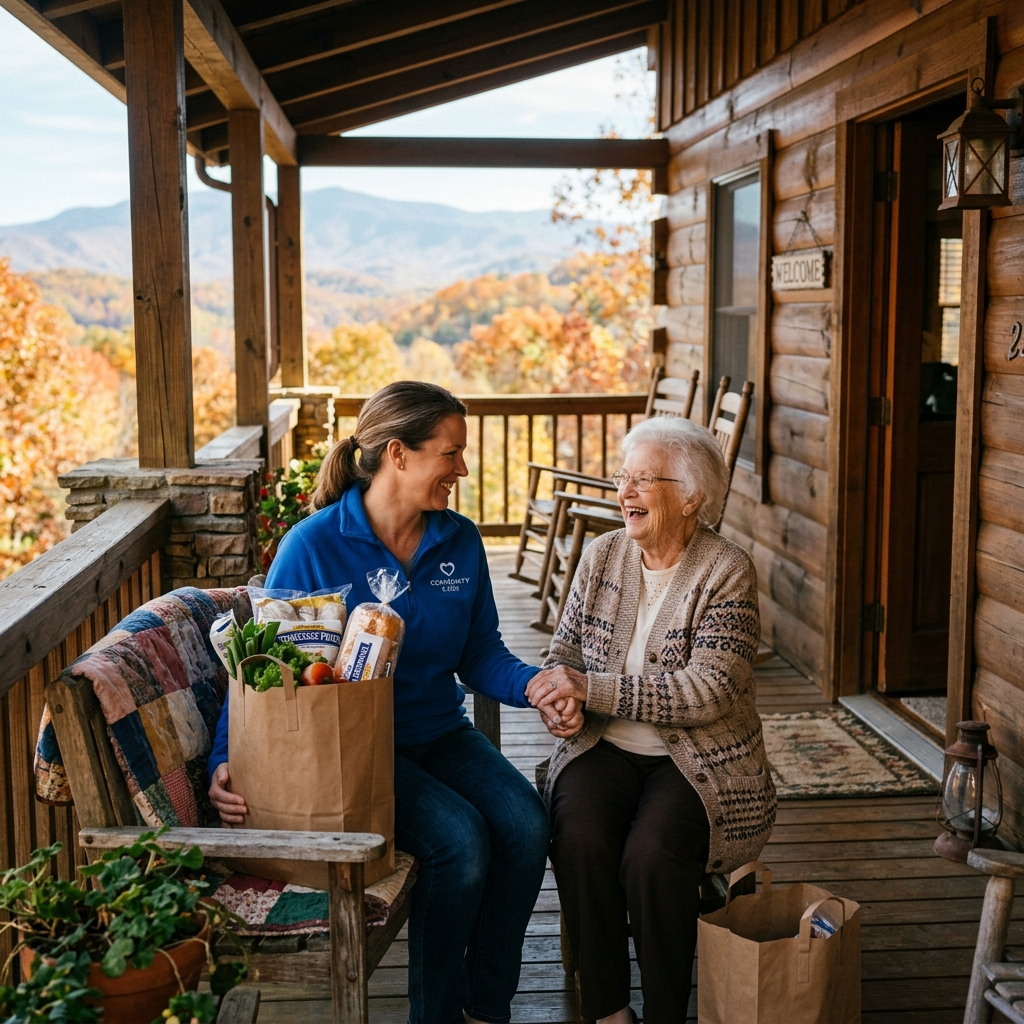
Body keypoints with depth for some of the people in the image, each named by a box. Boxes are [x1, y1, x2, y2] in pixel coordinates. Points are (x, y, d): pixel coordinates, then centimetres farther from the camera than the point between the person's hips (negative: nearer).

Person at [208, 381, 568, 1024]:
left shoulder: (461, 541, 4)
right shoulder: (313, 546, -11)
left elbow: (480, 655, 8)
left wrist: (534, 683, -13)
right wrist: (228, 764, -21)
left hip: (440, 732, 5)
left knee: (526, 826, -20)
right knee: (460, 840, -27)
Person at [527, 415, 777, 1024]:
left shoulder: (726, 571, -9)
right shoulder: (603, 556, 7)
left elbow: (707, 691, -18)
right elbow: (566, 652, 15)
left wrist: (591, 690, -20)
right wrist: (563, 702, -9)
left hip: (698, 760, -3)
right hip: (605, 747, 4)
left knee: (651, 853, -29)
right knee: (579, 840, -25)